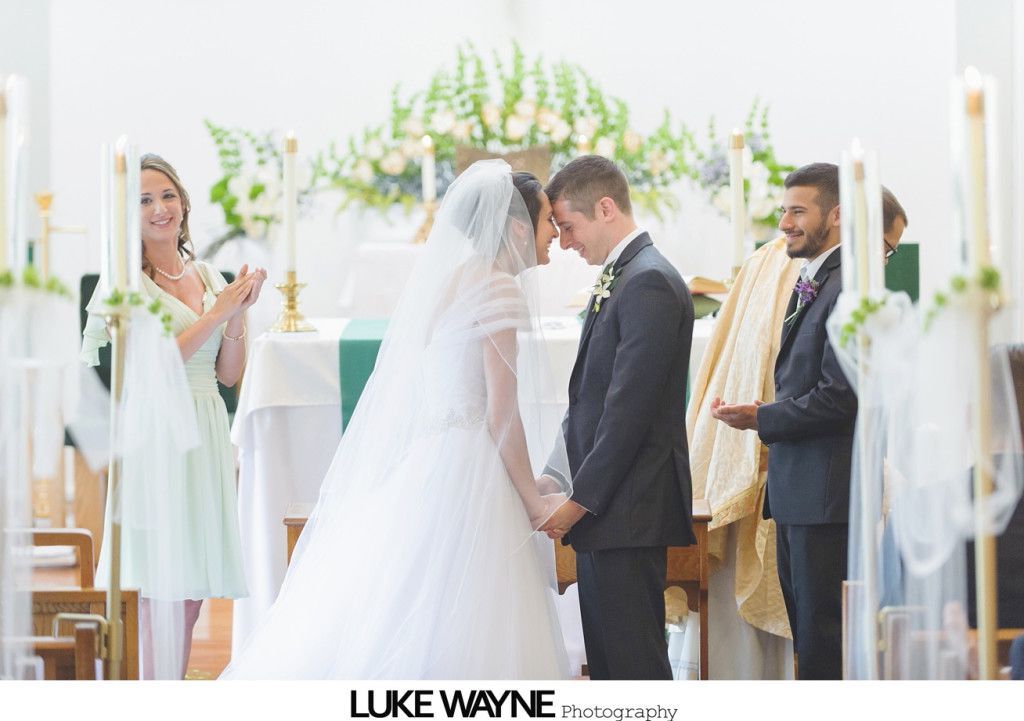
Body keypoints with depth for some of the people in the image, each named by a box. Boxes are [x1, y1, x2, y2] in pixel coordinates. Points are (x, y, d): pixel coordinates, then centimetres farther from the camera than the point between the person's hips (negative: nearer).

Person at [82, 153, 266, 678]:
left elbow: (228, 374, 13)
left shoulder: (208, 278, 13)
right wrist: (216, 314, -13)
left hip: (205, 438, 7)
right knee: (160, 596, -9)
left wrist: (238, 314, -3)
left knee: (191, 595, 6)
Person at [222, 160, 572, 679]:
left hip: (421, 465, 9)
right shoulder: (497, 288, -11)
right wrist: (533, 502, -6)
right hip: (466, 475, -9)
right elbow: (502, 414, -14)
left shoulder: (447, 280, 15)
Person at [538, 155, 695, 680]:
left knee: (634, 658, -9)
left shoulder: (649, 283, -14)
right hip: (605, 509, 10)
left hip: (629, 511, -10)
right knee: (606, 657, 11)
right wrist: (559, 477, 10)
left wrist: (581, 500, -16)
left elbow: (630, 408, -18)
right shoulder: (616, 280, 18)